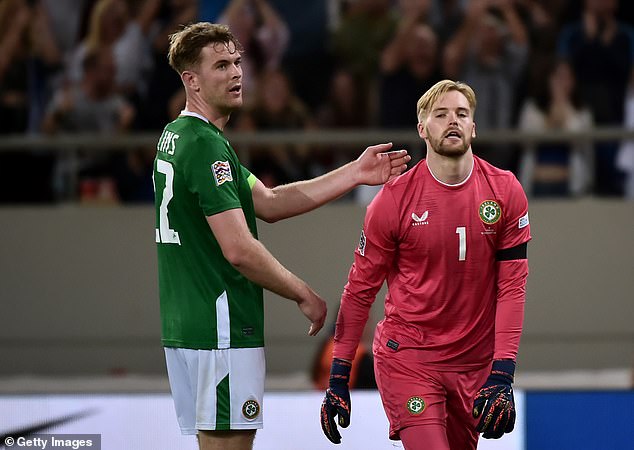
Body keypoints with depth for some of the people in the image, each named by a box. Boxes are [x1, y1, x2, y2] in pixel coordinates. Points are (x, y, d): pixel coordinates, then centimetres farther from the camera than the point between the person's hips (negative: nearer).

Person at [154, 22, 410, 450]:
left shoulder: (176, 137, 15)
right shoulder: (206, 145, -16)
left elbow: (268, 203, 14)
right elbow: (239, 249, -20)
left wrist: (355, 174, 12)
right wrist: (305, 296, -8)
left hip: (186, 329, 10)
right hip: (223, 332, -10)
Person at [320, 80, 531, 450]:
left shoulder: (505, 192, -1)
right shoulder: (395, 198, -6)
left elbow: (512, 286, -3)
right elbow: (360, 289, 1)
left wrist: (502, 375, -13)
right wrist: (338, 378, 0)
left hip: (475, 362, 3)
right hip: (407, 356, -3)